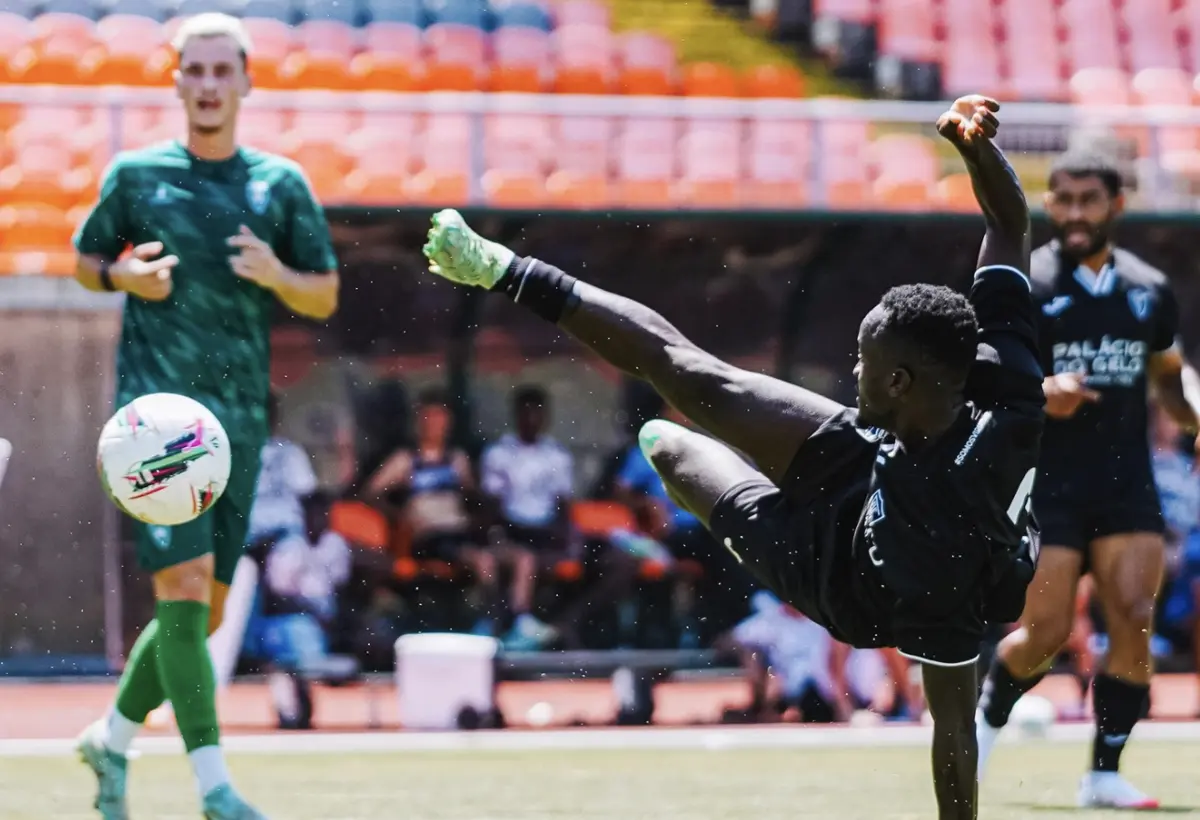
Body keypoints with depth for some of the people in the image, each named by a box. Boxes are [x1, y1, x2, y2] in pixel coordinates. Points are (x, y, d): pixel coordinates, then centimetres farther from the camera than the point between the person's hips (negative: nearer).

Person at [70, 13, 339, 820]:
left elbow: (326, 299, 11)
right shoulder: (135, 174, 4)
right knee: (183, 585, -17)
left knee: (202, 612, 8)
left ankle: (113, 739, 31)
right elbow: (86, 258, 17)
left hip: (239, 420, 3)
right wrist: (123, 276, -6)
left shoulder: (281, 185, 7)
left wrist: (277, 275, -10)